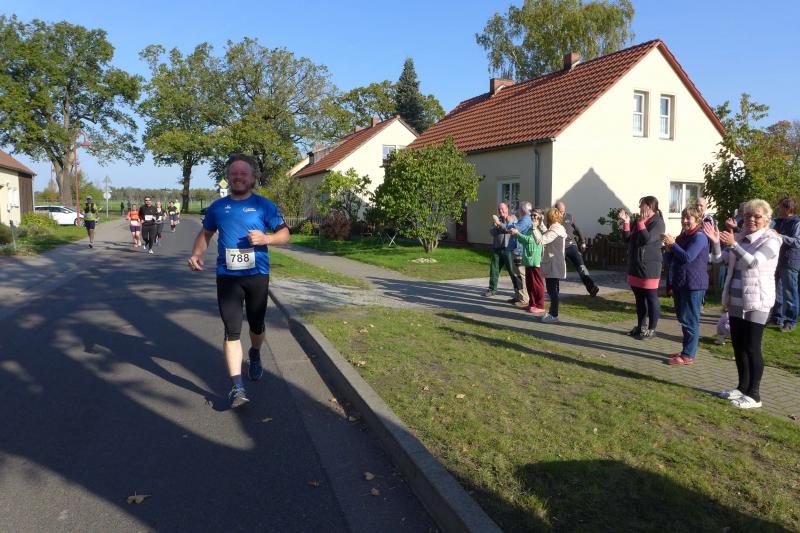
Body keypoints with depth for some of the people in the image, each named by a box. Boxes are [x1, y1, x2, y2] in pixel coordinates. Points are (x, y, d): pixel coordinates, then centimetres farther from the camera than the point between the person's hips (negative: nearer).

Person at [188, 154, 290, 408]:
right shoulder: (217, 207, 7)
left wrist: (266, 238, -19)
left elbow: (285, 234, 0)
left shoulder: (264, 205, 0)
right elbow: (205, 233, 18)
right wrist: (196, 254, -1)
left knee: (256, 325, 17)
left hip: (257, 275, 0)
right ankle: (237, 387, -4)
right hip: (227, 276, 1)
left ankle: (255, 355, 49)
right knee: (232, 330, -6)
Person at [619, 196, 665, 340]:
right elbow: (628, 239, 11)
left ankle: (651, 329, 9)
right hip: (635, 266, 8)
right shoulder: (640, 221, 13)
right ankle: (641, 326, 25)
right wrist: (626, 222, 2)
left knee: (651, 299, 1)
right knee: (639, 298, 14)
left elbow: (647, 239, -23)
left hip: (649, 268, -8)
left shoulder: (658, 222, -10)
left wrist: (641, 221, -20)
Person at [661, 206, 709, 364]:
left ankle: (688, 355, 1)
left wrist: (673, 244, -17)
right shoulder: (682, 236, 15)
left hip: (693, 285, -9)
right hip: (679, 283, 9)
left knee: (690, 320, -5)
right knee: (683, 319, 15)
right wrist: (669, 248, -4)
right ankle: (686, 350, 26)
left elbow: (688, 257, -21)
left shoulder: (699, 237, -11)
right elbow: (668, 259, 15)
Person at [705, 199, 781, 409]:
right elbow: (719, 259, 5)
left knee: (752, 348, -4)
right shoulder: (740, 237, 10)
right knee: (738, 345, 13)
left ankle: (754, 394, 5)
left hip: (756, 302, -7)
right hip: (736, 301, 7)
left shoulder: (771, 240, -9)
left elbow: (753, 262, -26)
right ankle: (742, 387, 25)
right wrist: (715, 242, -12)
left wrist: (734, 245, -39)